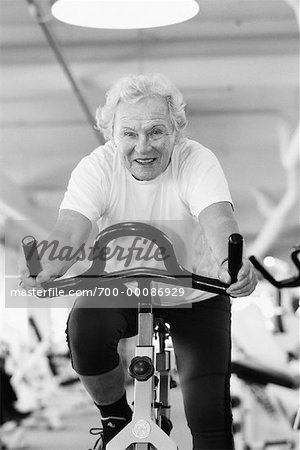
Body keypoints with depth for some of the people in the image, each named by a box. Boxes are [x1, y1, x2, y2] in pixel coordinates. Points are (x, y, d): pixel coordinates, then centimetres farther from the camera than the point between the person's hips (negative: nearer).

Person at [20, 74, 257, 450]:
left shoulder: (197, 162, -20)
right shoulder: (97, 167, -16)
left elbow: (218, 217, -38)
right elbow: (70, 227, -31)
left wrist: (229, 263, -62)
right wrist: (46, 268, -55)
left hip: (194, 295, -1)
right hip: (120, 288, 1)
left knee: (209, 416, -12)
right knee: (85, 330, -32)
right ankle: (115, 416, -1)